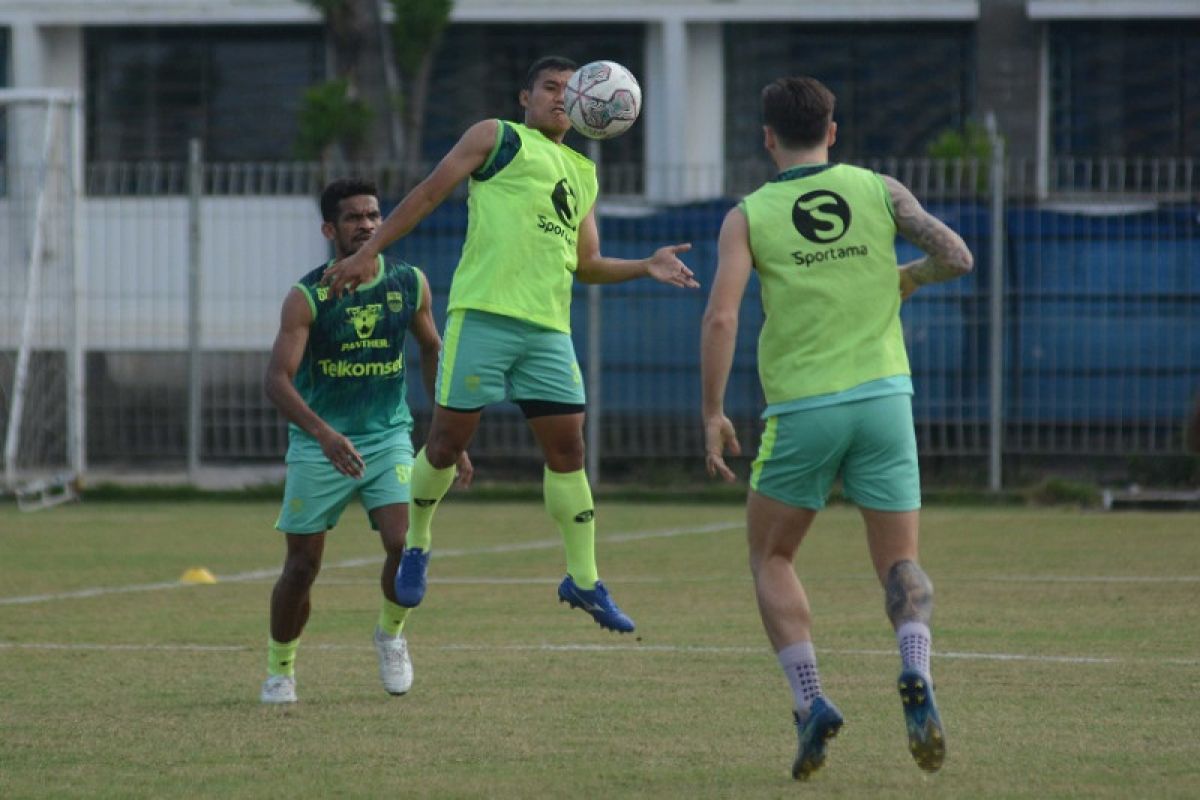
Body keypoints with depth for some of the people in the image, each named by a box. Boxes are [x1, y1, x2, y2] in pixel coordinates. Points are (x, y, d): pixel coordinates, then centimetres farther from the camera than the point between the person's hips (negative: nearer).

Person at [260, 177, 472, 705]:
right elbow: (278, 378, -21)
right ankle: (280, 669, 22)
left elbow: (432, 350, 15)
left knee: (405, 543, -17)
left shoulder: (409, 285, -1)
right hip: (318, 444, -2)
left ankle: (390, 633, 12)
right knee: (302, 565, 0)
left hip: (388, 437, 2)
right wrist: (323, 433, -37)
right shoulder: (306, 298, -13)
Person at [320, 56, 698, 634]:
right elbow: (428, 194, 4)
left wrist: (646, 267, 9)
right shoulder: (496, 138, 8)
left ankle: (584, 581, 8)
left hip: (549, 327, 5)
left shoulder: (583, 174, 24)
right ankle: (416, 547, 20)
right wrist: (367, 253, -2)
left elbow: (588, 265, 26)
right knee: (449, 438, -1)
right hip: (484, 312, -5)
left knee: (567, 448, 1)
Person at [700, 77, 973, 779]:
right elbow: (955, 256, -3)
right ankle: (917, 676, -22)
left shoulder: (749, 216, 0)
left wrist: (713, 414, -5)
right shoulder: (879, 191, 4)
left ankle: (810, 701, -2)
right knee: (900, 563, 8)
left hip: (802, 410, -1)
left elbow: (722, 316, -10)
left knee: (771, 558, 17)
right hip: (884, 398, 1)